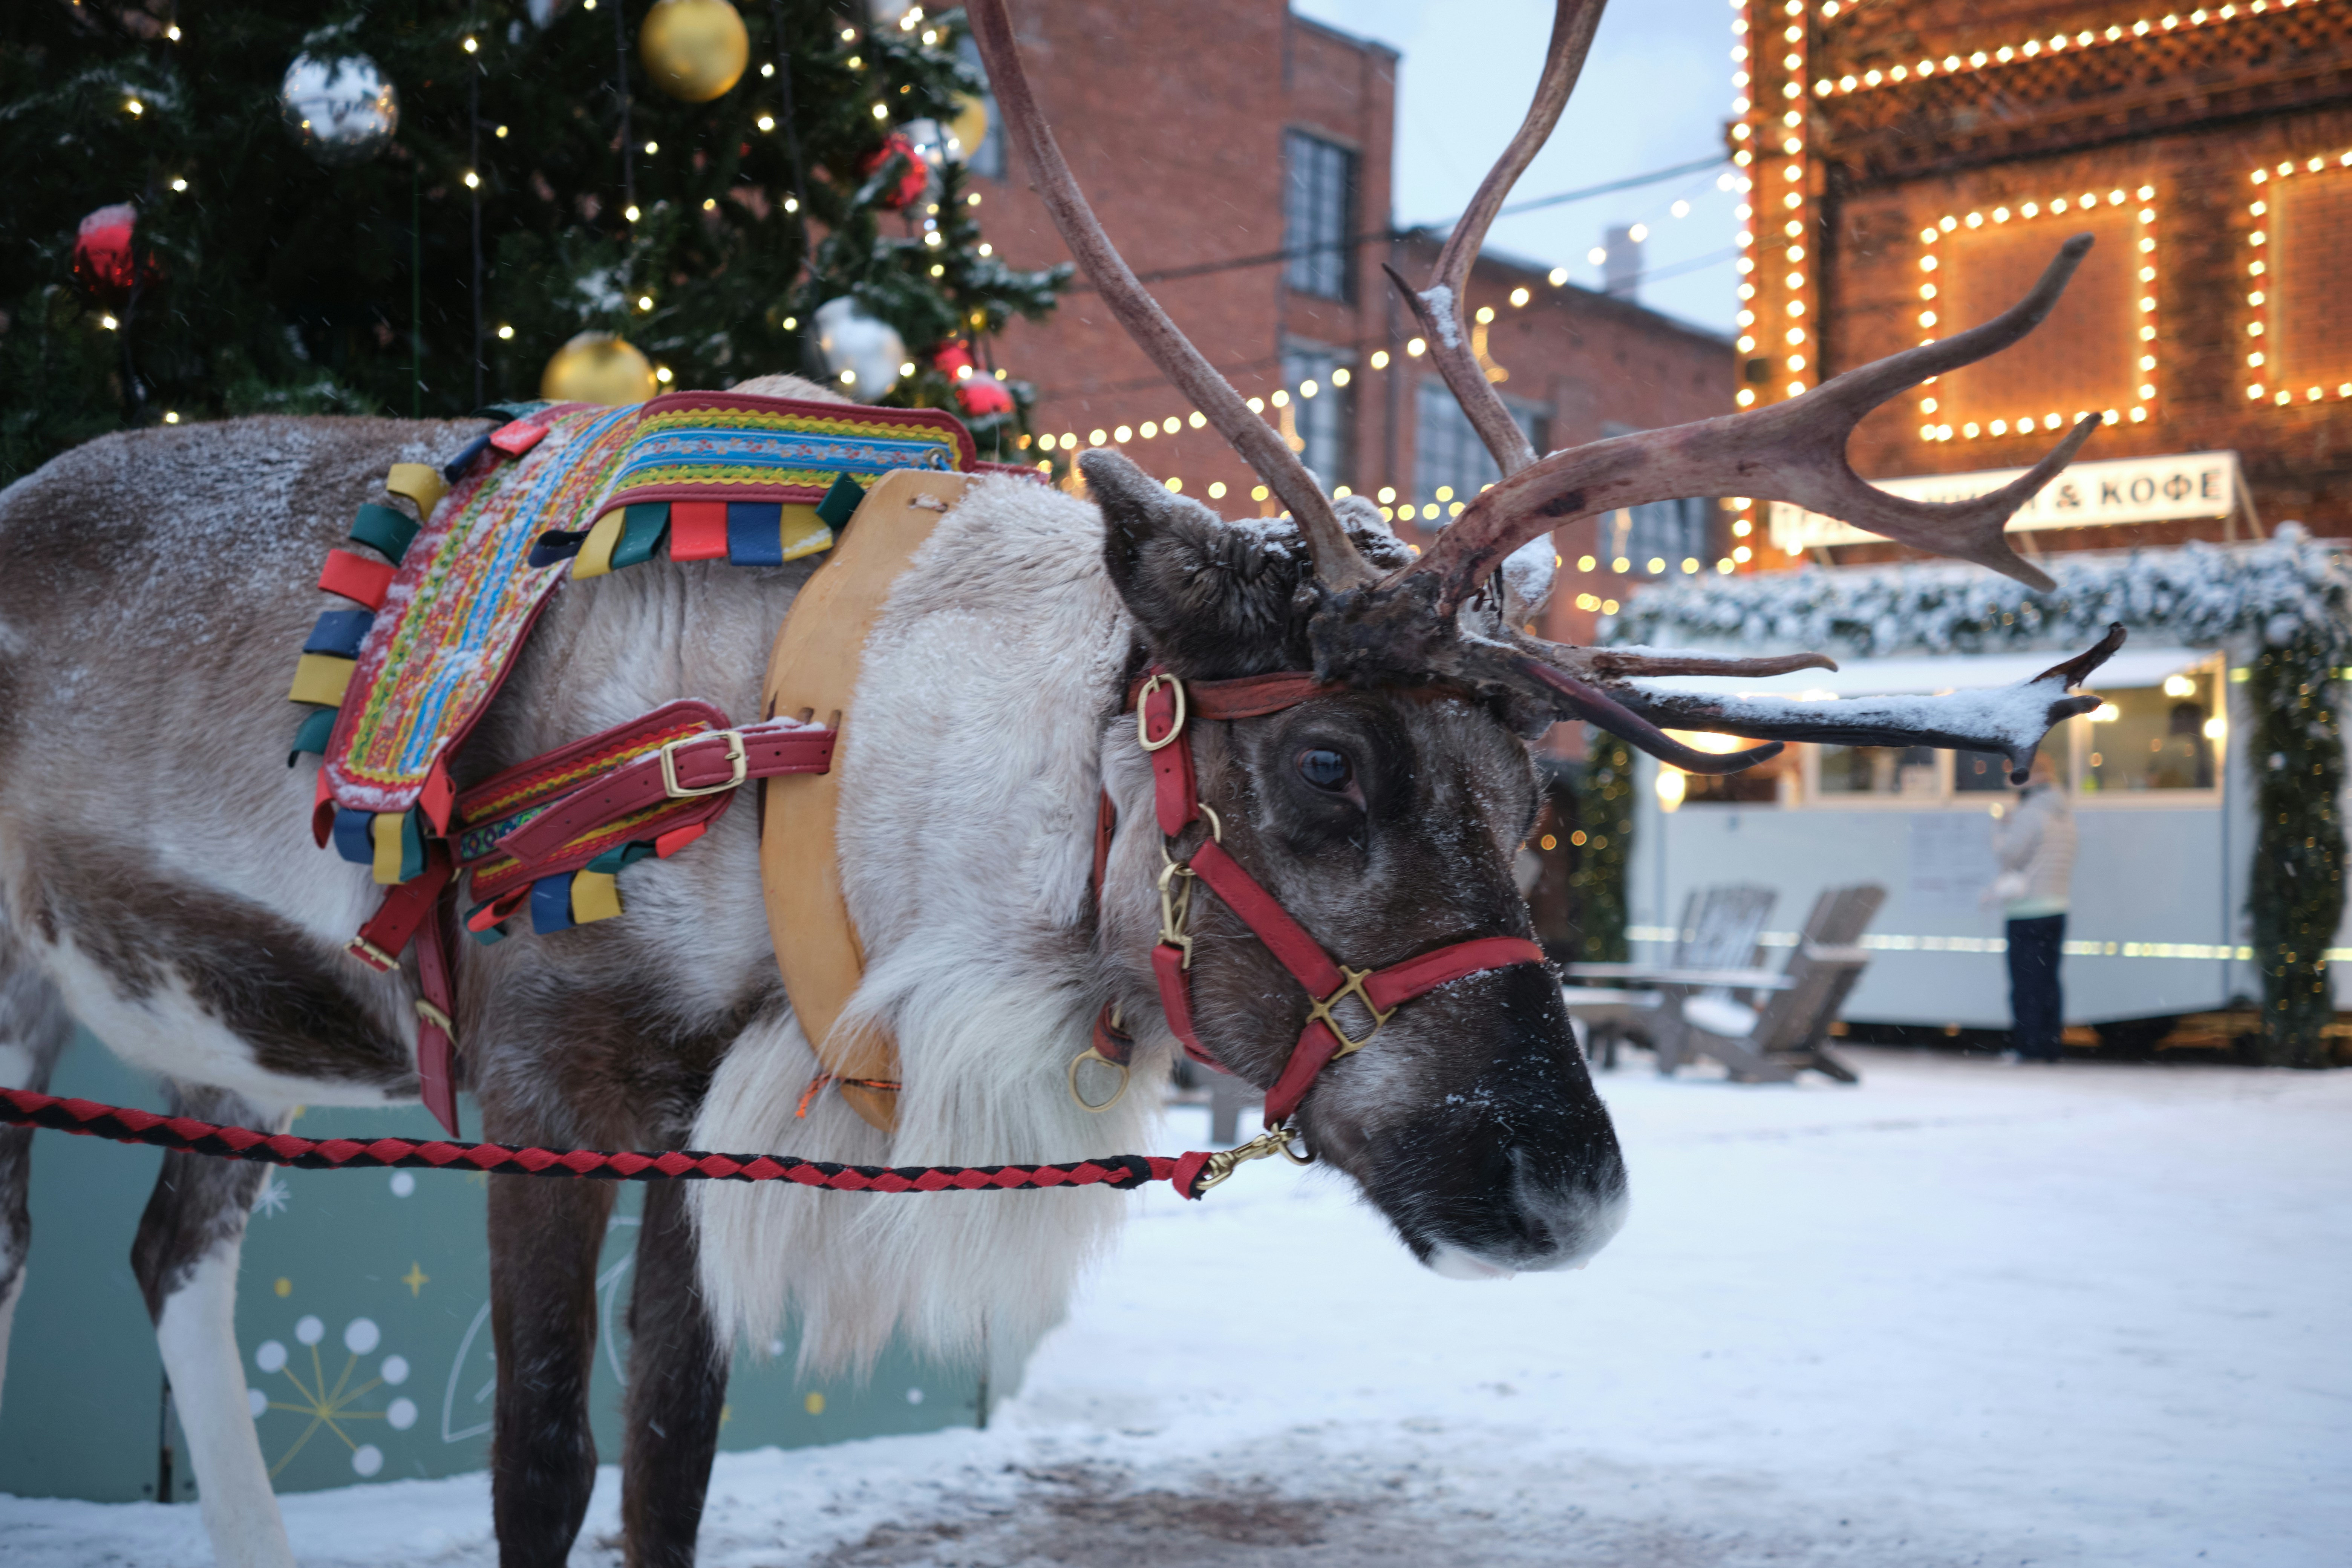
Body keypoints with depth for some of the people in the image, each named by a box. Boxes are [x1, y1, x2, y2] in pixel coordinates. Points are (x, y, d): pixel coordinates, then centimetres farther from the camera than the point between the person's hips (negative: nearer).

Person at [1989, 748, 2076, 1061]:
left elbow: (2008, 852, -14)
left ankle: (2029, 1048, -4)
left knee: (2027, 983, -4)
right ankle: (2050, 1047, 13)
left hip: (2028, 913, -8)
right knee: (2048, 982, 11)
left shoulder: (2031, 813, -14)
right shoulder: (2065, 814, 14)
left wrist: (1999, 826, 3)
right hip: (2057, 906, 8)